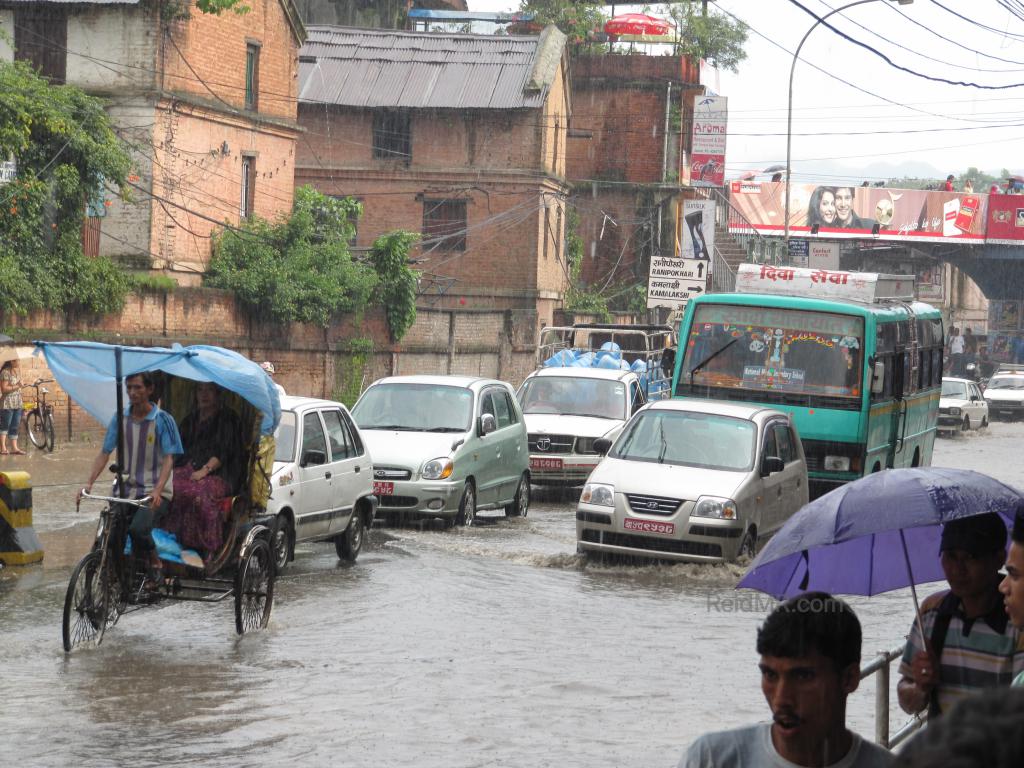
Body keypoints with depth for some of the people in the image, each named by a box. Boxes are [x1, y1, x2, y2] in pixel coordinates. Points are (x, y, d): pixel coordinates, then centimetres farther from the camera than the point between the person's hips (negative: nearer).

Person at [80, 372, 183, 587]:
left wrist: (157, 490, -26)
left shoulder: (163, 420, -6)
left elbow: (169, 459, -11)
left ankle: (155, 564, -3)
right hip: (127, 492, 4)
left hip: (156, 493, -4)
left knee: (138, 528, -29)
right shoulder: (120, 419, 6)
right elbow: (104, 453, 5)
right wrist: (89, 483, -11)